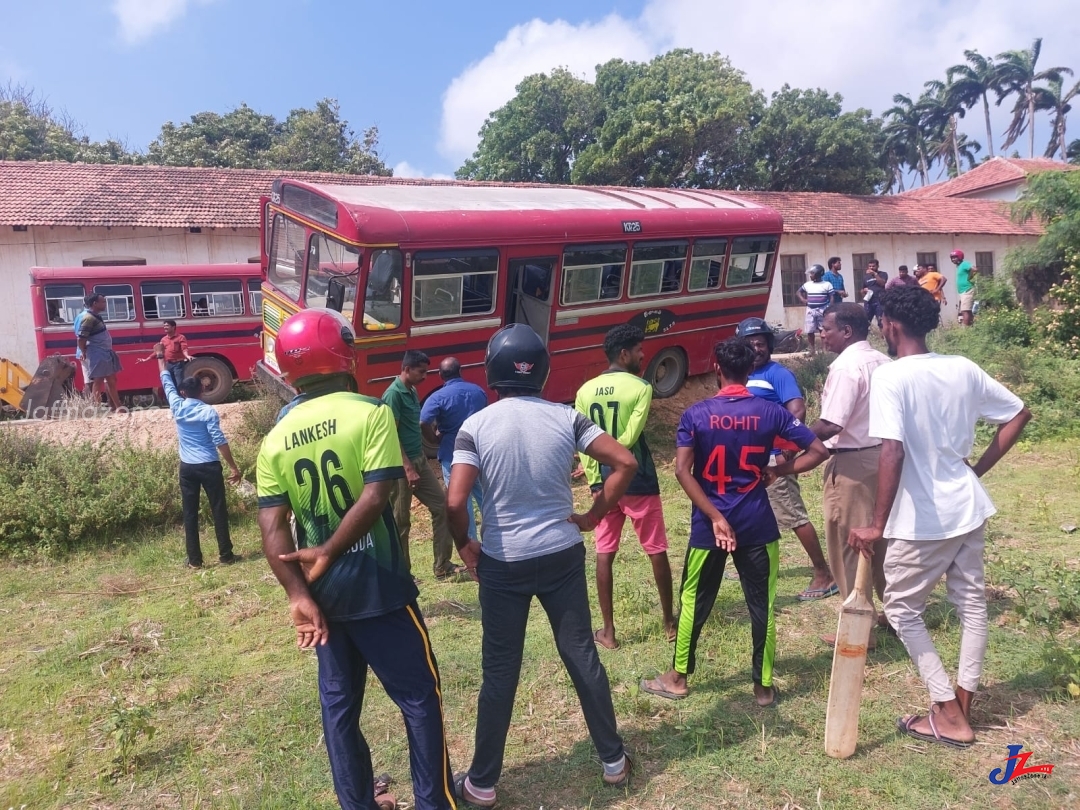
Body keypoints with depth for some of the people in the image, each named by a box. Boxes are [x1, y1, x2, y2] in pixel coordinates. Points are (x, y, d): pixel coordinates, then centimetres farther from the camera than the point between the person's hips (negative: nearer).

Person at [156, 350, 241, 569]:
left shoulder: (177, 407, 0)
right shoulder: (208, 411, -9)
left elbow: (166, 382, 17)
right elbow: (220, 441, -13)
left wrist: (161, 358, 31)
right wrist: (233, 467, -10)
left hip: (187, 467, 3)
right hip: (209, 466, -3)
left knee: (190, 514, 8)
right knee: (219, 511, 5)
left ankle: (194, 559, 10)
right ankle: (226, 555, 9)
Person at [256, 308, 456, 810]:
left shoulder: (275, 438, 2)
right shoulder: (371, 413, -12)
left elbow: (272, 526, -4)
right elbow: (375, 495, -21)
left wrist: (298, 594, -5)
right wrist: (327, 552, -12)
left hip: (322, 590, 6)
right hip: (375, 582, -5)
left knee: (338, 702, 18)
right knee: (419, 695, 10)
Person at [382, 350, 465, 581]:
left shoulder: (412, 391, 11)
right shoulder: (393, 394, -16)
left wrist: (417, 462, 20)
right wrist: (408, 468, -22)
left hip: (419, 459, 9)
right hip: (402, 465, -9)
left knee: (442, 505, 8)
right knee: (400, 521, 2)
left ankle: (442, 567, 15)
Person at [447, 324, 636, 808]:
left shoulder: (476, 426, -11)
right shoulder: (566, 417, -4)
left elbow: (455, 502, -19)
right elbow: (625, 463, -7)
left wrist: (465, 548, 0)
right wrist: (593, 516, 3)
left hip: (502, 564, -2)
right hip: (563, 555, 2)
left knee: (500, 672, 10)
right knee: (582, 655, 16)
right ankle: (613, 760, 31)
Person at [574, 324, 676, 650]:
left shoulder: (585, 390, 3)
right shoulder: (641, 387, -11)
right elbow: (630, 437, -18)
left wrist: (595, 480, -2)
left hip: (604, 482, 4)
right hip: (638, 481, -3)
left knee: (604, 554, 9)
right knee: (657, 550, 12)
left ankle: (608, 631, 15)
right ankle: (669, 622, 26)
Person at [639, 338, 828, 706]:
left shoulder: (696, 414, -6)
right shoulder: (771, 412, -4)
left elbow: (682, 471, -16)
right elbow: (818, 451, -5)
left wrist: (715, 516, -15)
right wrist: (777, 470, 4)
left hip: (708, 524, 0)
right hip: (757, 525, 1)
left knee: (694, 601, 13)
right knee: (762, 604, 12)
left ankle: (678, 678, 26)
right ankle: (764, 685, 22)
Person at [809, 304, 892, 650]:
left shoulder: (845, 366, -19)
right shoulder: (882, 361, 8)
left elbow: (830, 426, -24)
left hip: (852, 464, -9)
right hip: (882, 455, 9)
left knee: (847, 546, 2)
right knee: (881, 537, 20)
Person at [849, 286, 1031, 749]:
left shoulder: (890, 376, -19)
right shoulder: (963, 368, 2)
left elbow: (892, 453, -28)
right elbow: (1018, 415, 11)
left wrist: (877, 525, -25)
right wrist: (979, 469, 14)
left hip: (922, 520, -7)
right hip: (968, 508, 7)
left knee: (902, 609, 10)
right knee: (972, 604, 17)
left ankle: (949, 715, 14)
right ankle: (961, 706, 30)